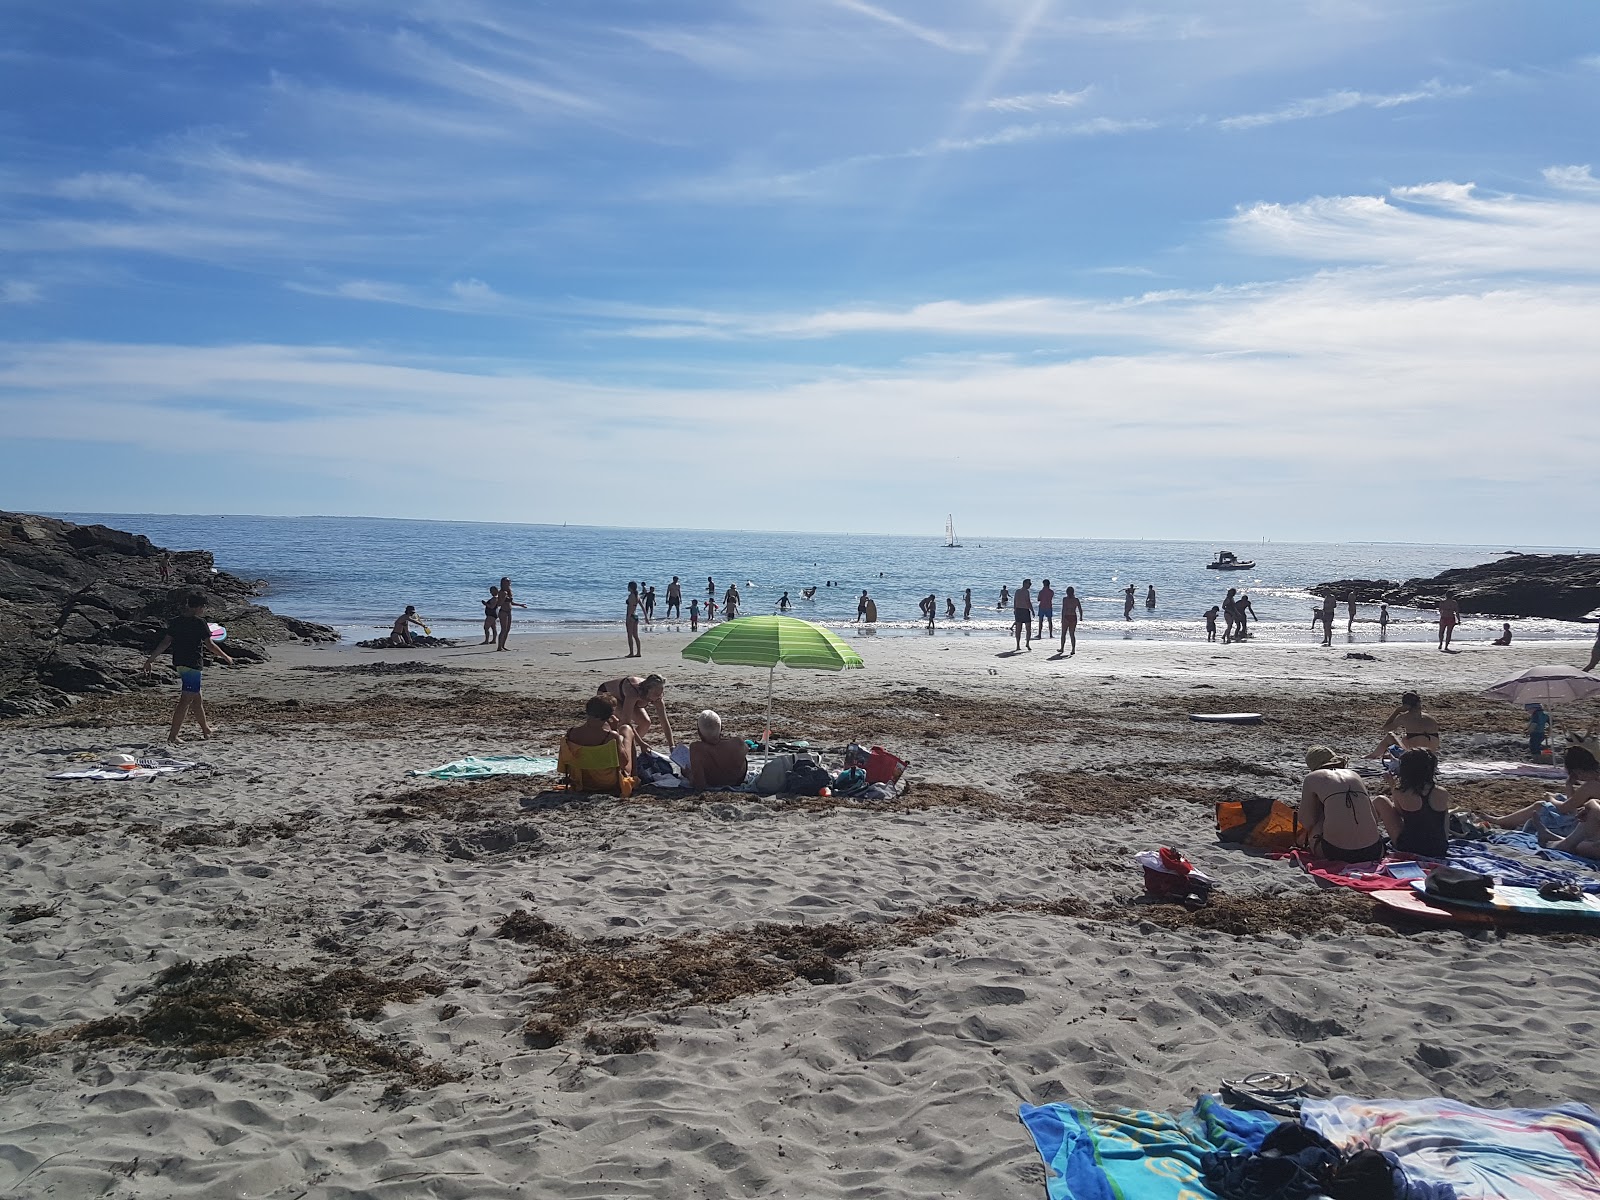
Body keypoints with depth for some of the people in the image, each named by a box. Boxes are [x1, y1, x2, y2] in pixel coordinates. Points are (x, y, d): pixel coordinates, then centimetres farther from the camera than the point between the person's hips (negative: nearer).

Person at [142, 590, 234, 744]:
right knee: (186, 700, -7)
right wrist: (226, 658, 5)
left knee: (196, 698, 20)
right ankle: (172, 736, -12)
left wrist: (151, 659, 14)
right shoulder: (199, 622, -11)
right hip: (193, 664, -8)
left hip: (178, 663, 8)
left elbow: (165, 642, 7)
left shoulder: (176, 622, 8)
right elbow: (210, 645, -7)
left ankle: (205, 730, 34)